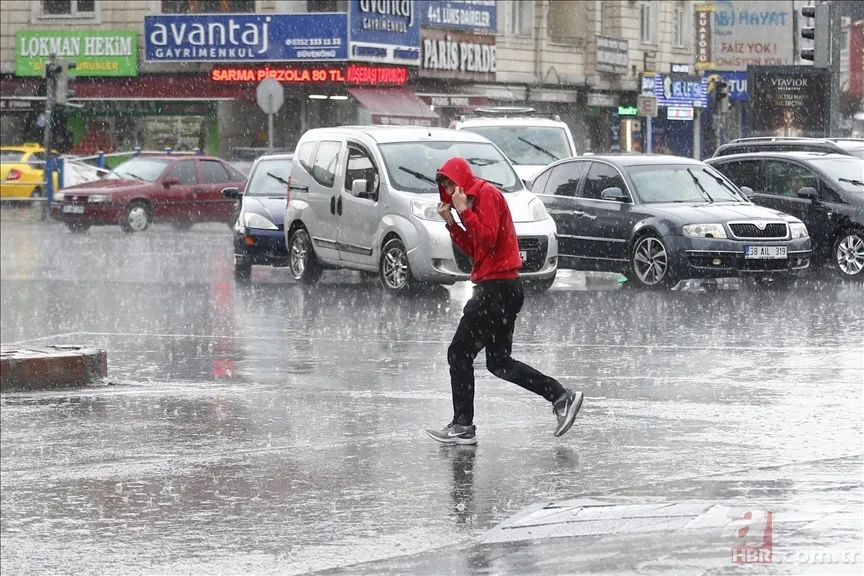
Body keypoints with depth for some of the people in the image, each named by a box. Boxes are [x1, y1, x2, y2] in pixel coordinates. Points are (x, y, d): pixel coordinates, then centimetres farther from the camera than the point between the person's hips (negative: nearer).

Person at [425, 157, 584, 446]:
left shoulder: (487, 194, -10)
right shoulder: (477, 197, 20)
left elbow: (487, 240, -19)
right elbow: (472, 249, 19)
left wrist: (464, 211, -18)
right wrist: (451, 222, 10)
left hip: (497, 289, -11)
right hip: (500, 288, 11)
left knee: (459, 353, -7)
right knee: (498, 362, 11)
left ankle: (462, 426, -5)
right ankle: (561, 397, 8)